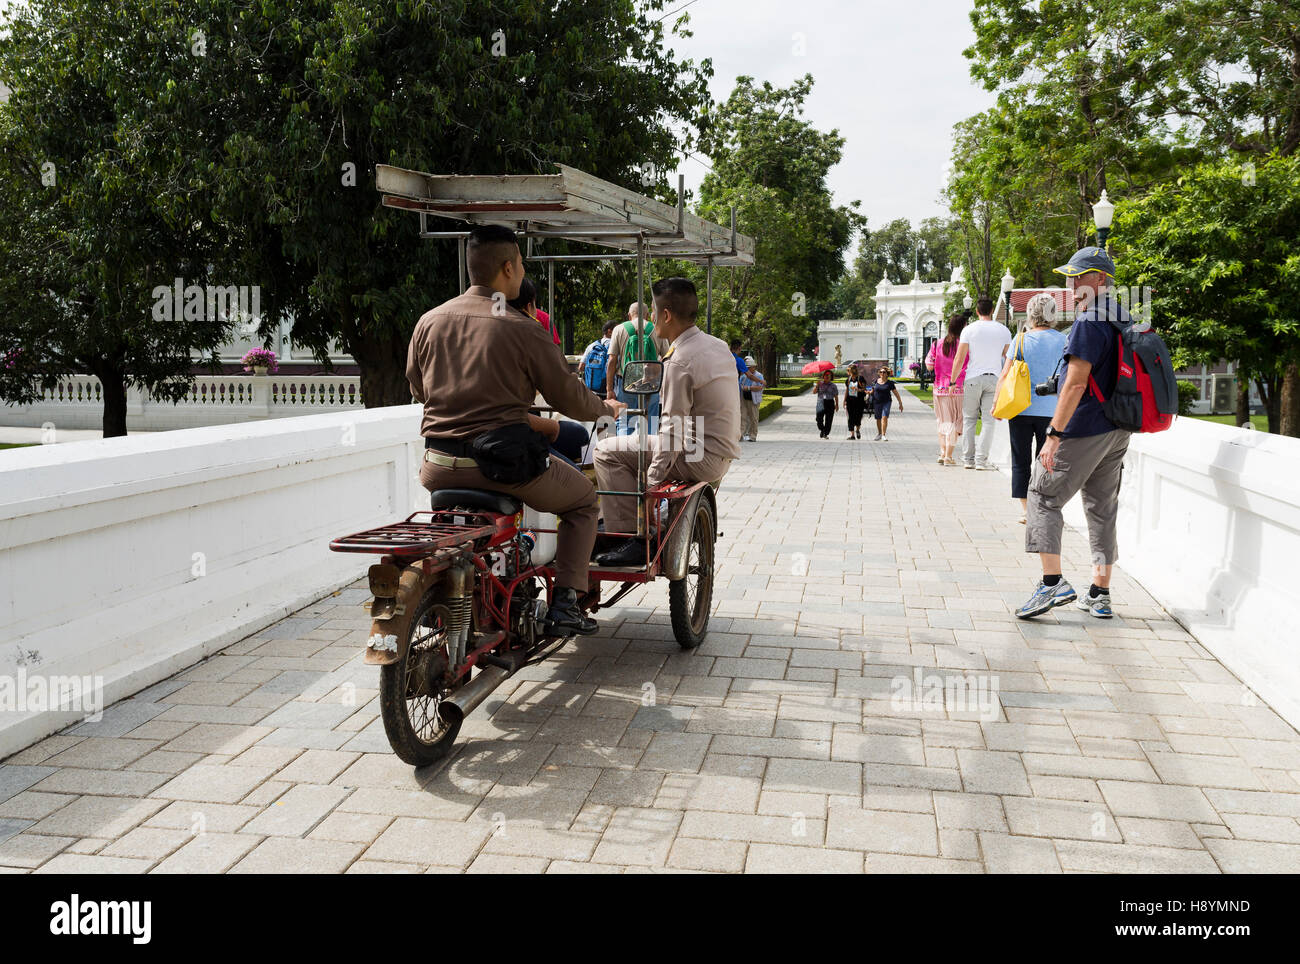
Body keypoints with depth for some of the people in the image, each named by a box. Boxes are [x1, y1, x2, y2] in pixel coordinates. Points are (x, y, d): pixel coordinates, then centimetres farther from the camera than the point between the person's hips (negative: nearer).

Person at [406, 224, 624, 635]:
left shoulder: (428, 322, 4)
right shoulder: (523, 329, -10)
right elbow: (567, 396, -4)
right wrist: (605, 408, 17)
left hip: (438, 467, 5)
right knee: (583, 497, 20)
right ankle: (565, 603, 11)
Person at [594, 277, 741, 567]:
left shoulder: (680, 361, -18)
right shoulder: (718, 345, 10)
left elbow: (673, 428, -21)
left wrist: (652, 482, -18)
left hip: (701, 458, -10)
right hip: (722, 454, 10)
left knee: (608, 451, -8)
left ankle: (632, 539, -10)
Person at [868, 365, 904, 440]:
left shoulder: (889, 383, -2)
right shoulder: (876, 381, 5)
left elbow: (896, 393, 2)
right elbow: (872, 391, 16)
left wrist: (900, 403, 1)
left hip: (886, 402, -3)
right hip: (876, 402, 3)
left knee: (884, 417, -17)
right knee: (878, 419, 11)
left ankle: (884, 435, -17)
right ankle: (879, 434, 30)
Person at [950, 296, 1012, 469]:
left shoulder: (969, 330, -3)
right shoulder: (1003, 330, 4)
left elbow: (959, 359, -4)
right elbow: (1009, 357, 13)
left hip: (973, 378, -1)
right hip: (994, 378, 1)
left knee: (969, 419, 8)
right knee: (988, 421, 3)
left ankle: (968, 459, 7)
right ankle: (981, 460, -1)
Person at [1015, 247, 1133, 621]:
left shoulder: (1089, 322, -16)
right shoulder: (1125, 319, 13)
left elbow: (1076, 383, -22)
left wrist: (1054, 433, -22)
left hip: (1084, 431, -9)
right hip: (1117, 431, 9)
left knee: (1044, 496, 0)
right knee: (1103, 508, 12)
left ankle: (1052, 583, -8)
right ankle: (1100, 594, 16)